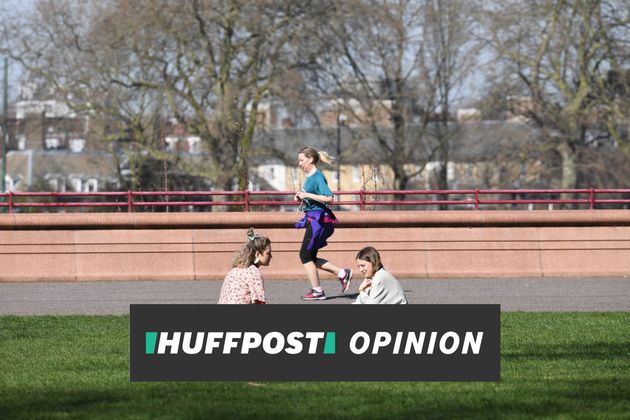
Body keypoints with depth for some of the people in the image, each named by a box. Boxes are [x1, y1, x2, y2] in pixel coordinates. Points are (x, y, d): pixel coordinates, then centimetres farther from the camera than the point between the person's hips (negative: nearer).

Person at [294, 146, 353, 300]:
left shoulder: (318, 177, -14)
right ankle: (342, 273, 14)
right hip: (313, 219, 10)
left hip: (319, 220, -10)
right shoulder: (309, 177, 14)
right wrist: (302, 199, 7)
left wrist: (307, 195, -23)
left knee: (305, 255, -5)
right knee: (310, 257, 11)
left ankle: (317, 291, 1)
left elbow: (329, 198, -25)